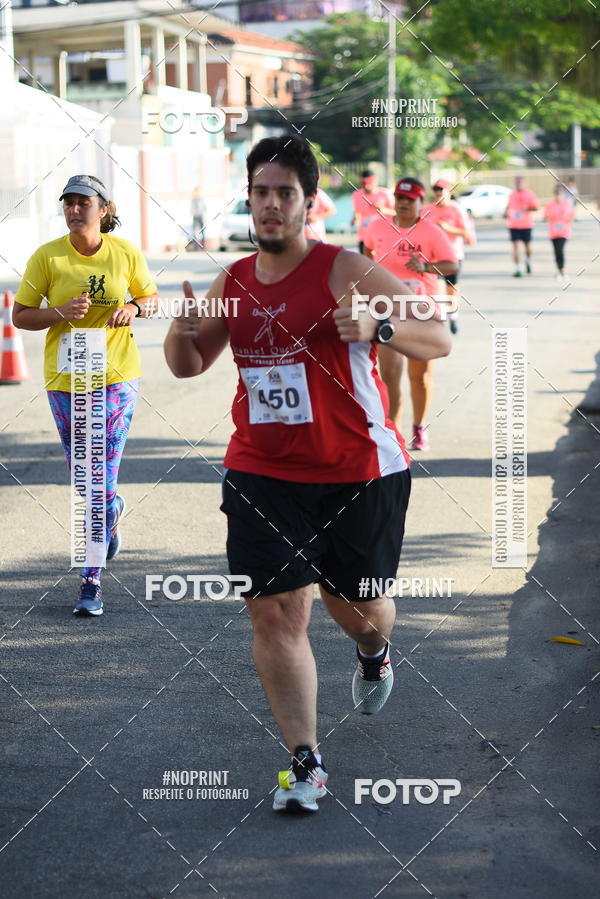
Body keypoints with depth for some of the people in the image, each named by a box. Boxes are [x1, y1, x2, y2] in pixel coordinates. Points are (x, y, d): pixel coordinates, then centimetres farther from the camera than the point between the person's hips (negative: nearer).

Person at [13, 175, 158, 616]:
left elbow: (152, 297, 13)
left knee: (101, 482, -7)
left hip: (117, 376, -1)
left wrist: (133, 308, -9)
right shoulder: (47, 257, -4)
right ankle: (113, 511, 48)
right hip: (65, 378, 1)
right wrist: (61, 313, -19)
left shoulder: (126, 253, -1)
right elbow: (20, 315, -1)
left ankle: (92, 581, 0)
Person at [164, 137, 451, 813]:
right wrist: (181, 332, -5)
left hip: (358, 473, -3)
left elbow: (439, 339, -12)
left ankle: (374, 650, 52)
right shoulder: (233, 283, 5)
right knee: (274, 613, -6)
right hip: (262, 474, 3)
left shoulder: (345, 271, -10)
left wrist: (378, 326, -31)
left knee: (355, 606, 13)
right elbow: (190, 365, 18)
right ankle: (304, 763, 2)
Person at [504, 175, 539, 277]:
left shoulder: (529, 194, -3)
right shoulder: (512, 194, 8)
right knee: (515, 245, -8)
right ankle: (517, 269, -9)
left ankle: (528, 261, 42)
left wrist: (526, 208, -22)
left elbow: (536, 206, -4)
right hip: (513, 224, 2)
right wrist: (506, 212, 4)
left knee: (527, 245, 11)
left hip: (526, 224, -2)